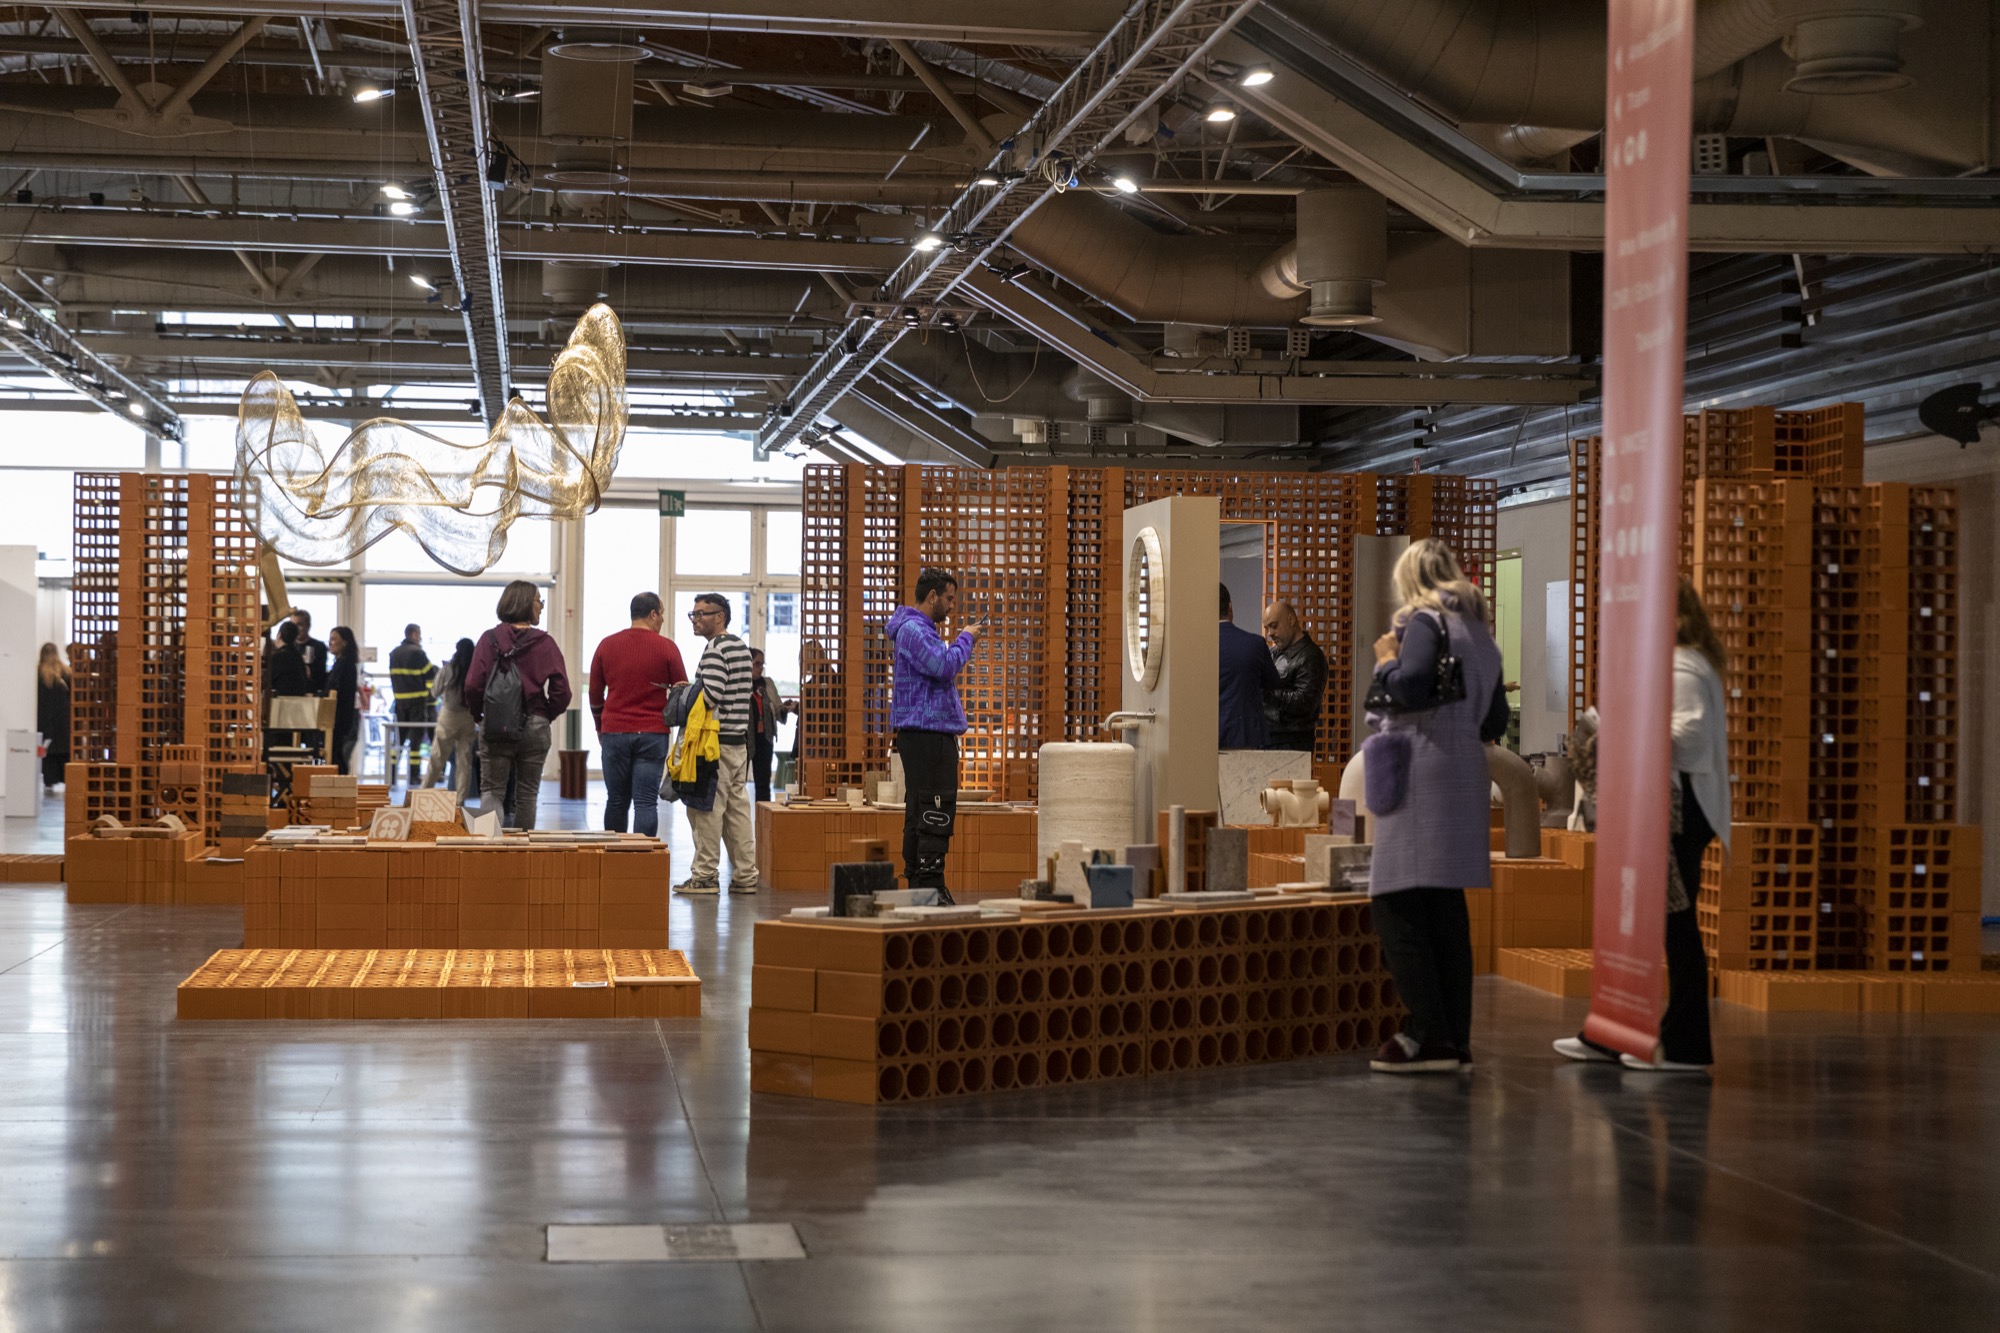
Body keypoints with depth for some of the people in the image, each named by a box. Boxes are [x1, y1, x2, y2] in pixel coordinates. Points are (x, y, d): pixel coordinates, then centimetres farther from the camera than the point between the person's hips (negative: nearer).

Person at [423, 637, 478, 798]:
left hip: (449, 715, -1)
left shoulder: (447, 669, -9)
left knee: (437, 757, 7)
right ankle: (460, 799, 6)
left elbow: (435, 691, 2)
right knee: (465, 760, 6)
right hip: (468, 718, 1)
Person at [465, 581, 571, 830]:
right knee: (527, 795, 10)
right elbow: (561, 691, -8)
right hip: (534, 727, 0)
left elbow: (473, 685, -9)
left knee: (491, 791, 2)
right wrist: (545, 716, 10)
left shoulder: (489, 639, -2)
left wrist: (479, 715, 9)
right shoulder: (544, 643, -3)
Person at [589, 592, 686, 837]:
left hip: (614, 733, 3)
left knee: (616, 801, 12)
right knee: (646, 803, -3)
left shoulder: (607, 645, 5)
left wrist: (600, 726, 25)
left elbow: (595, 694, 11)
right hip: (652, 734, -3)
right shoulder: (666, 647, -4)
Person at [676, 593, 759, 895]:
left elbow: (711, 696, -22)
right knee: (737, 807, 10)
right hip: (740, 739, 9)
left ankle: (705, 875, -3)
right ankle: (745, 876, 11)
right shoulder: (741, 646, 16)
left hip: (717, 740, -9)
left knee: (707, 807, -4)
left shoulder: (715, 649, -13)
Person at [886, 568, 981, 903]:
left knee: (919, 813, 13)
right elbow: (943, 666, -24)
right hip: (927, 732, -11)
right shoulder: (914, 630, -13)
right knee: (936, 812, -13)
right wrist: (964, 640, -11)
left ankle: (917, 884, 17)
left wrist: (963, 645, 15)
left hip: (927, 733, 11)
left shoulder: (922, 629, 21)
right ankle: (931, 888, -14)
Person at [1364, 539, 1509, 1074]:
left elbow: (1411, 687, -21)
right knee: (1444, 910, 10)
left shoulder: (1425, 622, -5)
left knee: (1397, 908, -10)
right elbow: (1496, 722, 22)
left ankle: (1428, 1034, -16)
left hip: (1422, 775, -9)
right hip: (1464, 779, 9)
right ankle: (1455, 1038, 10)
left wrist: (1386, 660, -3)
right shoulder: (1479, 633, 20)